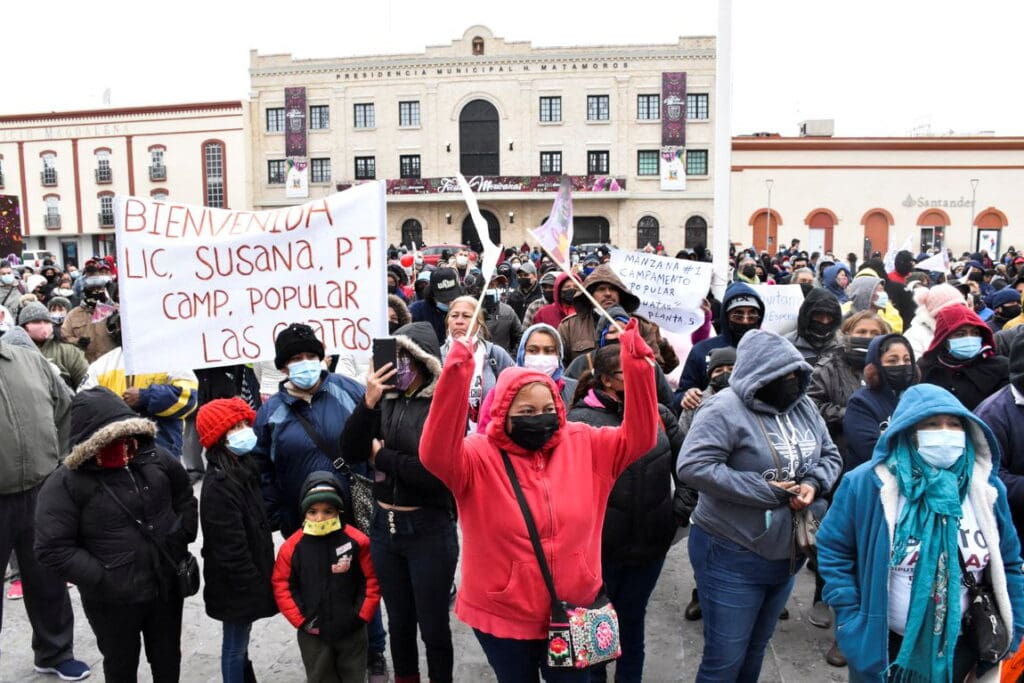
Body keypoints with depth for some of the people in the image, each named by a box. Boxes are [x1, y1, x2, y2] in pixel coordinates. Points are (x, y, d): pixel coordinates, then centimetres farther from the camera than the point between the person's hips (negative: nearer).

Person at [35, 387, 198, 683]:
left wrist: (183, 539, 0)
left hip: (168, 585, 3)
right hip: (113, 600, -3)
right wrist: (101, 578, -21)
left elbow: (185, 498, 11)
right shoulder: (66, 483, -17)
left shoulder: (156, 458, -5)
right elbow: (52, 548, -18)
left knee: (168, 658, 22)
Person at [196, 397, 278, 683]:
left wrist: (258, 578, 18)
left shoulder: (242, 468, 5)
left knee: (239, 641, 24)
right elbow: (231, 548, -25)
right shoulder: (219, 485, -25)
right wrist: (252, 587, -19)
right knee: (235, 645, 8)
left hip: (246, 579, 9)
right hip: (237, 583, -9)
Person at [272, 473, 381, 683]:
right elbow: (281, 585, -3)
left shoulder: (356, 541, -13)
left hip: (351, 629, 0)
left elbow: (372, 581, -6)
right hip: (312, 633, 1)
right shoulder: (292, 546, -11)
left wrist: (362, 615, -8)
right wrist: (301, 620, -7)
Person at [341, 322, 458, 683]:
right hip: (384, 525, 5)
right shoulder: (385, 400, 2)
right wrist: (368, 402, -19)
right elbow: (351, 451, -5)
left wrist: (382, 457, -11)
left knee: (433, 624, 11)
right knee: (398, 620, 22)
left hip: (429, 529, -5)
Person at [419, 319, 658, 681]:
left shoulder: (584, 445, -3)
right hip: (503, 617, -2)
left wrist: (637, 364, -21)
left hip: (573, 613, 2)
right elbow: (435, 453, -33)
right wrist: (456, 374, -44)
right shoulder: (480, 456, -15)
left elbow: (639, 436, -9)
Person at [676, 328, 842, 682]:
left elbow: (830, 455, 12)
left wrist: (813, 483, -12)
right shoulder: (726, 408, -20)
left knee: (754, 653, 23)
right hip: (732, 556, -7)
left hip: (786, 554, 7)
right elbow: (692, 466, -29)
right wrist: (765, 491, -25)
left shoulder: (803, 406, 3)